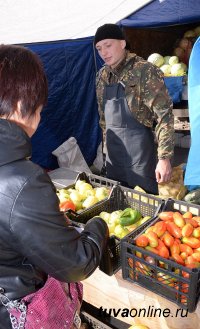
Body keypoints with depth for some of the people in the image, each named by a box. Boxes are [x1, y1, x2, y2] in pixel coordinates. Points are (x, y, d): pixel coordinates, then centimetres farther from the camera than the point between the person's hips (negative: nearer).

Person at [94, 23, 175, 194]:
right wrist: (107, 144, 16)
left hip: (140, 152, -6)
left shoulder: (145, 71, -12)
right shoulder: (102, 75, 8)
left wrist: (164, 158, -20)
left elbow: (164, 115, -16)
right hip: (113, 154, 6)